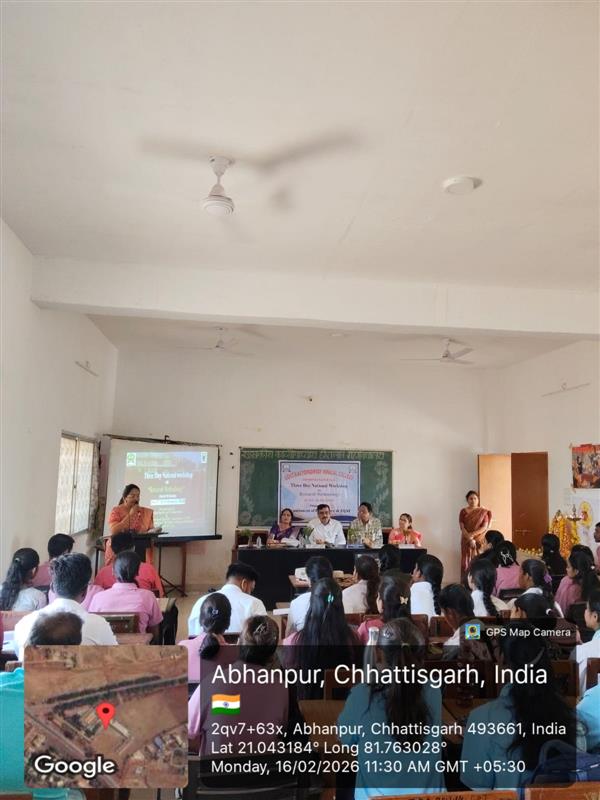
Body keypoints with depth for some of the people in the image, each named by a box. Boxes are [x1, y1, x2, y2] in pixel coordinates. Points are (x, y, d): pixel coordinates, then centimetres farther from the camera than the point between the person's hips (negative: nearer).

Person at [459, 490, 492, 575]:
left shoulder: (483, 512, 2)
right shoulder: (463, 511, 2)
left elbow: (485, 527, -5)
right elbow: (462, 527, -5)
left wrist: (472, 534, -16)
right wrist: (470, 539, -17)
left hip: (479, 541, -1)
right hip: (467, 541, 1)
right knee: (466, 562, -2)